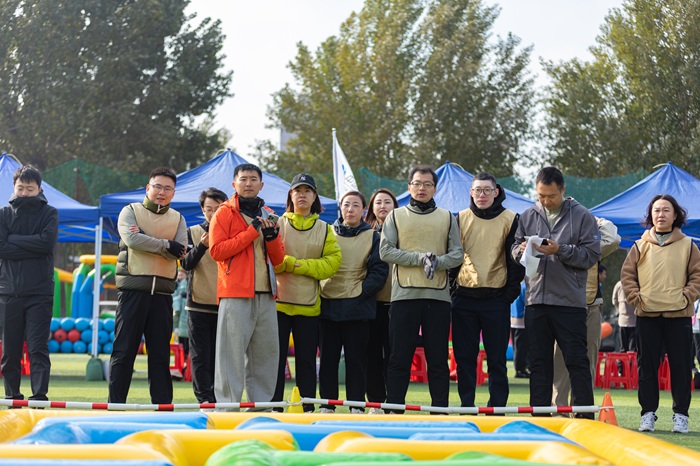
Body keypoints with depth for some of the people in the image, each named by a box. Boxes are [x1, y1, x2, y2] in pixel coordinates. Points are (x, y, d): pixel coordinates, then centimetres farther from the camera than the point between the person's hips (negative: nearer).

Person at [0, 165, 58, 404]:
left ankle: (40, 397, -13)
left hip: (40, 292, -2)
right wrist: (32, 247, -9)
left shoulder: (49, 213, 7)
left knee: (38, 348, -9)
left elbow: (47, 241, -10)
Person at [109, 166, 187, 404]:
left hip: (162, 291, 3)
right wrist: (165, 244, -10)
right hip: (133, 288, -3)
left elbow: (180, 251, -4)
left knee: (161, 351, 5)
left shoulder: (177, 219, 14)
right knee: (124, 348, -3)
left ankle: (163, 404, 9)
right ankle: (116, 402, 1)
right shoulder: (130, 211, 6)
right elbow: (131, 239, -14)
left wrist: (145, 240, -11)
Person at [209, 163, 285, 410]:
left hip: (265, 294, 6)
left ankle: (261, 405, 12)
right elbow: (216, 251, -11)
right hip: (236, 294, -6)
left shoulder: (268, 215, 19)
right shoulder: (225, 213, 2)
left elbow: (278, 259, 18)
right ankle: (227, 407, -7)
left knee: (265, 352, 5)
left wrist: (272, 236, -2)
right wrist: (253, 230, -11)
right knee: (232, 352, -8)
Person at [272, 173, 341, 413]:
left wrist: (298, 265, -11)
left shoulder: (325, 229, 10)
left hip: (309, 305, 2)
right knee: (276, 357, -1)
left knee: (307, 360, 5)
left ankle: (308, 407, 11)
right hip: (278, 302, -1)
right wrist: (290, 262, -20)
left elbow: (332, 261, -2)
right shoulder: (277, 224, 5)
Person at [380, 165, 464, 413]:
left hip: (438, 296, 1)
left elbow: (457, 254, 6)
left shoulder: (447, 218, 13)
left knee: (438, 359, 2)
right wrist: (419, 258, -13)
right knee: (399, 357, -1)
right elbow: (385, 251, -2)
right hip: (404, 294, -1)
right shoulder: (396, 216, 10)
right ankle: (394, 410, 2)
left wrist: (436, 262, -14)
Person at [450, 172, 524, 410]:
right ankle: (466, 407, 9)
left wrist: (511, 291, -2)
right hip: (464, 299, 2)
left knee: (497, 359, 1)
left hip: (496, 299, -2)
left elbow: (517, 259, 4)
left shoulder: (510, 220, 2)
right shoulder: (460, 219, 8)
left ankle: (497, 408, 7)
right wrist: (451, 286, 4)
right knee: (464, 357, 3)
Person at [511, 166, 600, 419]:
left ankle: (584, 414, 4)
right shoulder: (528, 216, 12)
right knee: (539, 361, 8)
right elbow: (515, 249, 14)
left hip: (570, 302, -4)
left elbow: (592, 255, -4)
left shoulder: (582, 216, 1)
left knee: (576, 360, -1)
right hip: (536, 301, 4)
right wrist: (522, 249, -8)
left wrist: (560, 251, -14)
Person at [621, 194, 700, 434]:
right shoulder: (641, 246, 9)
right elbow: (627, 274, 10)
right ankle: (648, 413, 8)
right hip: (647, 315, 1)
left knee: (680, 366, -1)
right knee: (647, 366, 2)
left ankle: (681, 414, 5)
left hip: (679, 315, -1)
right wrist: (635, 297, -2)